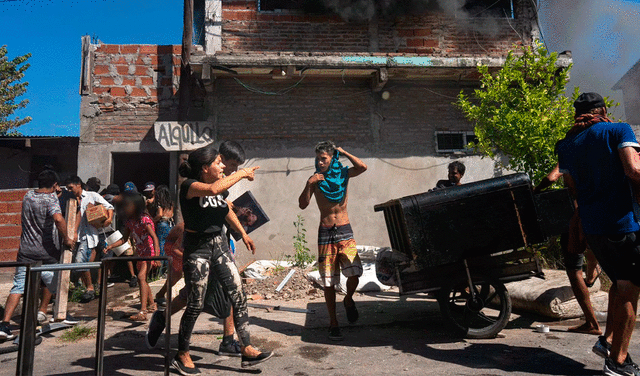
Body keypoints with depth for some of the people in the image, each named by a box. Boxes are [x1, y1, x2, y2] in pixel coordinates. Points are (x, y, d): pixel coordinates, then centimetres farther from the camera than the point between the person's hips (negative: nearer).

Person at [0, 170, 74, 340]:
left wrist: (54, 195, 28)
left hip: (26, 250, 4)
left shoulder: (28, 196, 4)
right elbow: (59, 219, -33)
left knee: (18, 286, 3)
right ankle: (42, 311, 30)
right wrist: (66, 239, -22)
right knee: (50, 280, 22)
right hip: (47, 251, -4)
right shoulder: (51, 199, -16)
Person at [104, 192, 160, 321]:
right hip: (140, 253, 9)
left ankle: (142, 312, -26)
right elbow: (124, 239, 14)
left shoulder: (144, 219, -17)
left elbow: (154, 237, -22)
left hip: (150, 252, -9)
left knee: (141, 277, -22)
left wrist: (156, 256, -30)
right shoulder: (129, 222, 7)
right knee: (142, 280, 18)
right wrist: (110, 246, -2)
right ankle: (151, 305, 36)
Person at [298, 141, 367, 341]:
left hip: (344, 231, 0)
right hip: (325, 233, 0)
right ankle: (333, 323, 17)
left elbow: (362, 167, -16)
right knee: (329, 282, 3)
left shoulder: (343, 174, 3)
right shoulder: (315, 179, 3)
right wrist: (309, 184, -17)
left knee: (354, 273, -17)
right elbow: (303, 204, -5)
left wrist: (343, 152, -9)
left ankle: (348, 300, 16)